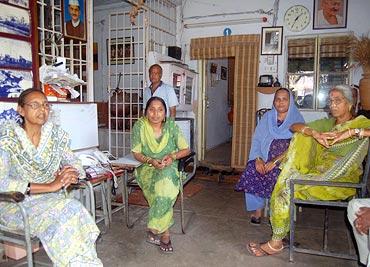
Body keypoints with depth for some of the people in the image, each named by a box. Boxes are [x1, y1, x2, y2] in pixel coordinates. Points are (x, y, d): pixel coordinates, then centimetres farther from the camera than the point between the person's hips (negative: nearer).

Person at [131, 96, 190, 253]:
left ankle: (155, 229, -19)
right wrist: (150, 161, -20)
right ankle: (165, 233, -19)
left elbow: (186, 149, 2)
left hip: (169, 168, 1)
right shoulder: (139, 126, -7)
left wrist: (173, 156, -17)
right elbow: (136, 153, -2)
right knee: (165, 187, -32)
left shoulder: (171, 126, -5)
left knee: (165, 180, -34)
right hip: (147, 168, -1)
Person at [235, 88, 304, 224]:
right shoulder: (267, 117, 13)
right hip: (265, 159, 3)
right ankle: (258, 209, -8)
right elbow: (257, 140, 6)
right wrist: (258, 159, -12)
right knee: (251, 170, -22)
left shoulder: (297, 119, 2)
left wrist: (275, 161, -20)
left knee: (275, 174, -30)